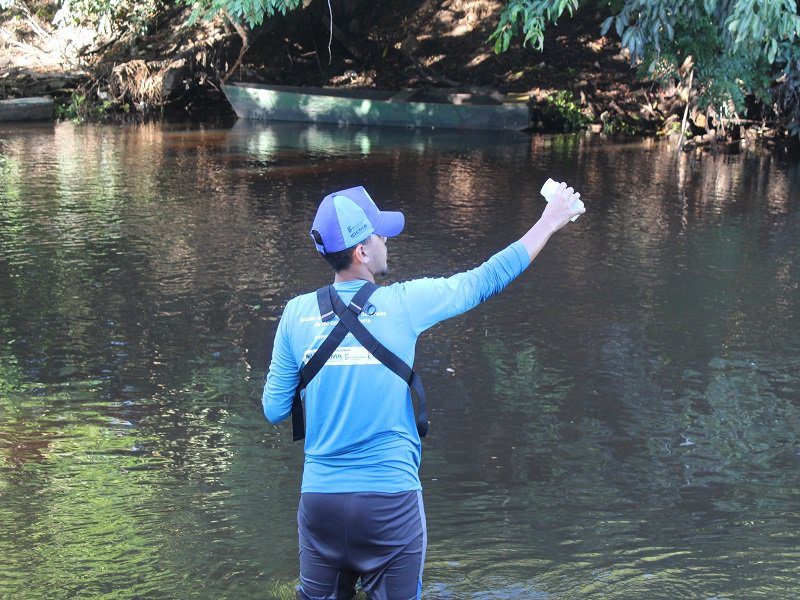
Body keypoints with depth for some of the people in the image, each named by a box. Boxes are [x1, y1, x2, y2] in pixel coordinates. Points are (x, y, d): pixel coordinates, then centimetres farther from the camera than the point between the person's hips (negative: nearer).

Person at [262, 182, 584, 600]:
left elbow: (274, 410, 3)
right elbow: (486, 279, 4)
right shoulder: (403, 303, -8)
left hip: (319, 498, 3)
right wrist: (549, 222, 16)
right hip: (390, 498, -2)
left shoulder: (296, 314, -1)